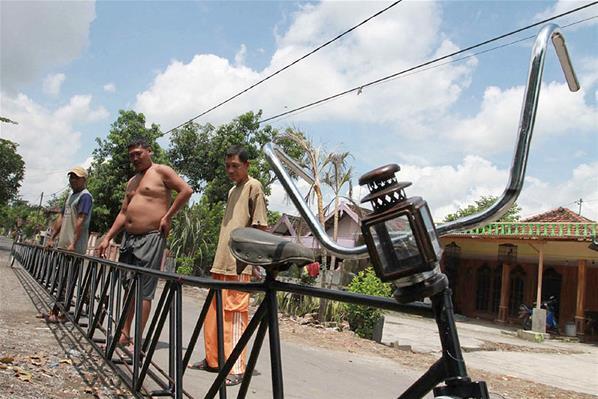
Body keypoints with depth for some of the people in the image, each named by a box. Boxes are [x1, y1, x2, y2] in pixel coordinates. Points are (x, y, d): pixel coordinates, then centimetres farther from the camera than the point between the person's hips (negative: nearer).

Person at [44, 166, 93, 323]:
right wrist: (51, 238, 18)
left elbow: (80, 221, -18)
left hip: (74, 247, -9)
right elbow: (61, 218, 22)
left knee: (67, 281, -6)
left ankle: (60, 313, -2)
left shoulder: (85, 196, -9)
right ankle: (56, 310, 16)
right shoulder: (71, 195, 19)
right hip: (63, 245, 9)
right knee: (62, 280, 11)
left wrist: (73, 243, -24)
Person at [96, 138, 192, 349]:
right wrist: (107, 238, 14)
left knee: (144, 291, -7)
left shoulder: (161, 171, -2)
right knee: (128, 287, 11)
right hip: (129, 237, 8)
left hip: (151, 238, -8)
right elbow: (123, 213, 21)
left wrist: (167, 216, -13)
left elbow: (186, 190, -13)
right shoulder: (132, 181, 21)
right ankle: (124, 334, 19)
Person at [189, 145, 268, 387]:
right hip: (221, 262, 8)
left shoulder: (253, 187, -4)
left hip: (240, 265, -8)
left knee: (235, 314, -6)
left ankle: (237, 368, -1)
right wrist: (219, 259, 19)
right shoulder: (232, 191, 20)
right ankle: (212, 360, 24)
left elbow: (261, 227, -9)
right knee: (213, 312, 12)